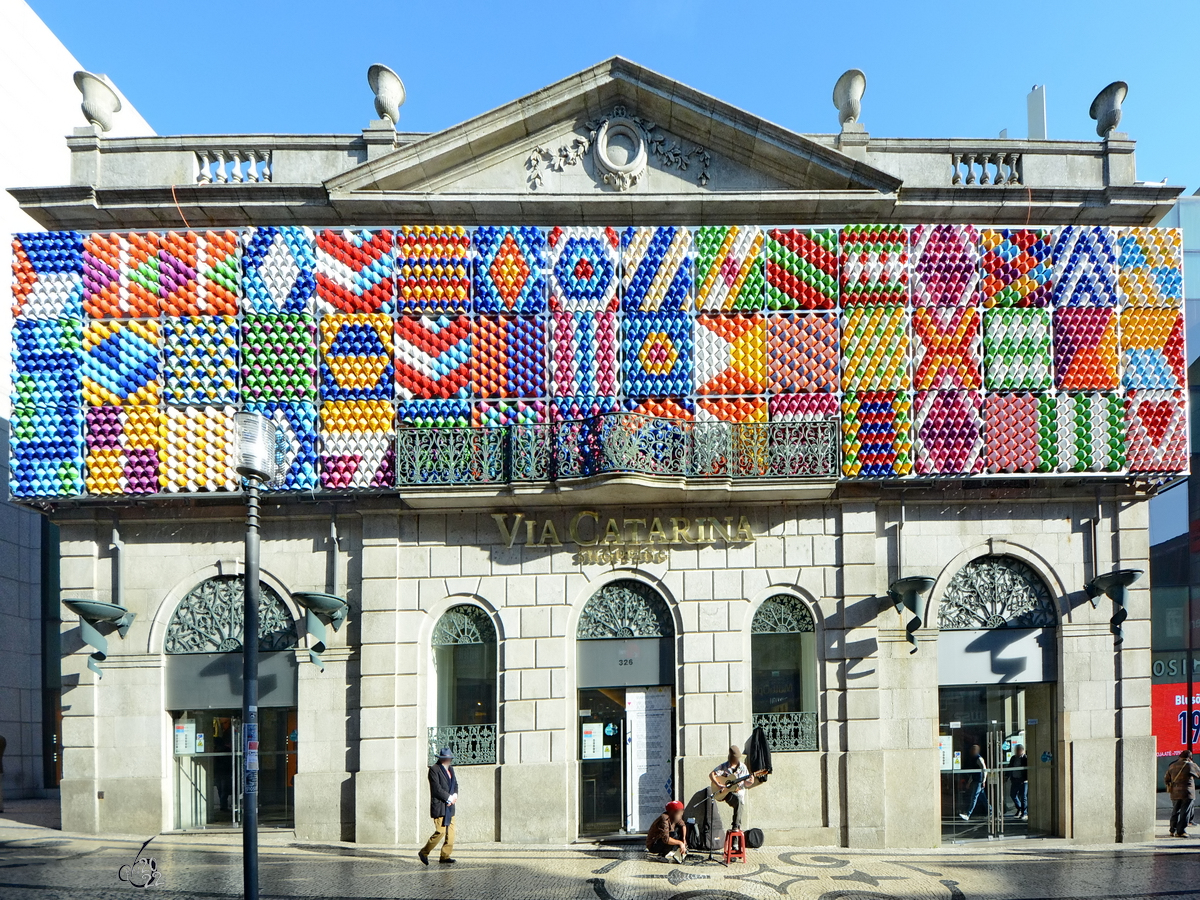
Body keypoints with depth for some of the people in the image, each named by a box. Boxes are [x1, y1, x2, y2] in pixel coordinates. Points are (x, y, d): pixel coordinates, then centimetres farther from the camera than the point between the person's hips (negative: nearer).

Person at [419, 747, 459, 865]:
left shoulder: (450, 769, 17)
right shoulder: (434, 769, -9)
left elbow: (455, 784, 19)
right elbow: (437, 789, -15)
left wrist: (454, 795, -1)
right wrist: (449, 798, -11)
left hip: (449, 806, 8)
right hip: (439, 806, -8)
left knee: (450, 833, 3)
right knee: (440, 831, -11)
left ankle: (445, 856, 9)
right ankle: (423, 853, 4)